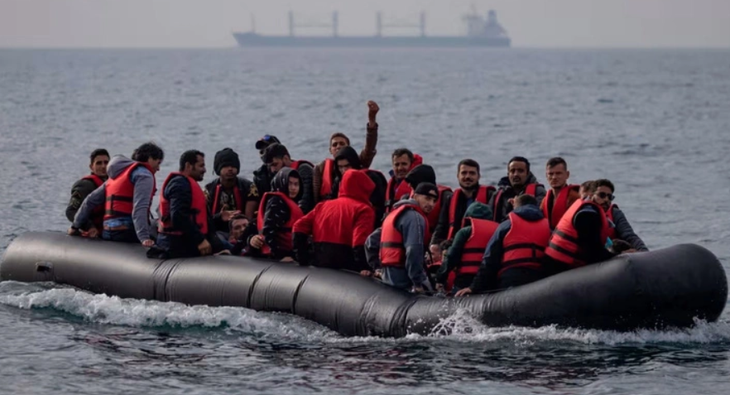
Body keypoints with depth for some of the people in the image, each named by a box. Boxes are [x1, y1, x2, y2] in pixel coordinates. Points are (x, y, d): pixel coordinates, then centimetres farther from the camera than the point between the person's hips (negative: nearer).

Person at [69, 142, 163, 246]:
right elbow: (139, 208, -18)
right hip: (127, 232, -9)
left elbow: (91, 200, 25)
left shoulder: (116, 175, 25)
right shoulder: (143, 174, -3)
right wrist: (144, 238, -27)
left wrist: (75, 226, 31)